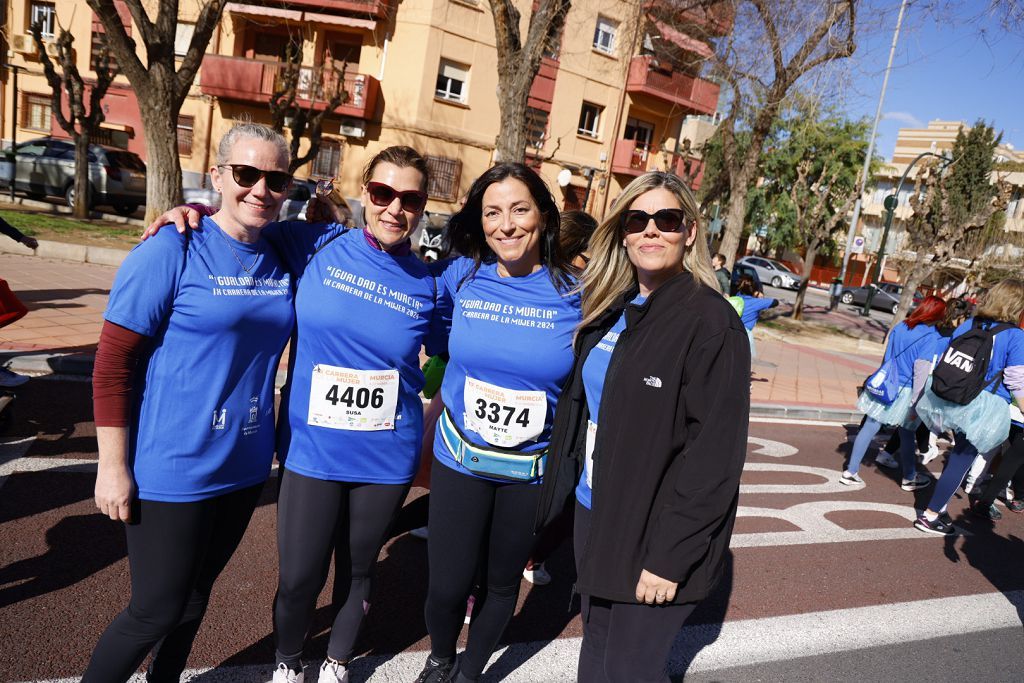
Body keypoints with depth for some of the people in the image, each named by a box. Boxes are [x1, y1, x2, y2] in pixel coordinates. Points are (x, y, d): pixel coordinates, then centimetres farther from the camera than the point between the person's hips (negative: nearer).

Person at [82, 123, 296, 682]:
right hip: (172, 470, -5)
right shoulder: (170, 252, -14)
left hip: (245, 466, 6)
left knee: (195, 594, 23)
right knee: (156, 610, 8)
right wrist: (113, 467, -13)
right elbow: (112, 364, -13)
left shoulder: (282, 260, 2)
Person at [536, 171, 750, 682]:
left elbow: (714, 453, -19)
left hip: (655, 536, -6)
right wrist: (569, 483, 8)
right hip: (594, 514, 6)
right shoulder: (611, 308, 5)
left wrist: (669, 555, -18)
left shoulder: (711, 322, -16)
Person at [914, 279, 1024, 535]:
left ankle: (937, 507, 34)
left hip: (949, 400, 5)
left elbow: (944, 363, 11)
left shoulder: (968, 325, 4)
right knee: (962, 459, 6)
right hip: (983, 408, -5)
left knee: (960, 453, 24)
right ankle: (929, 516, 12)